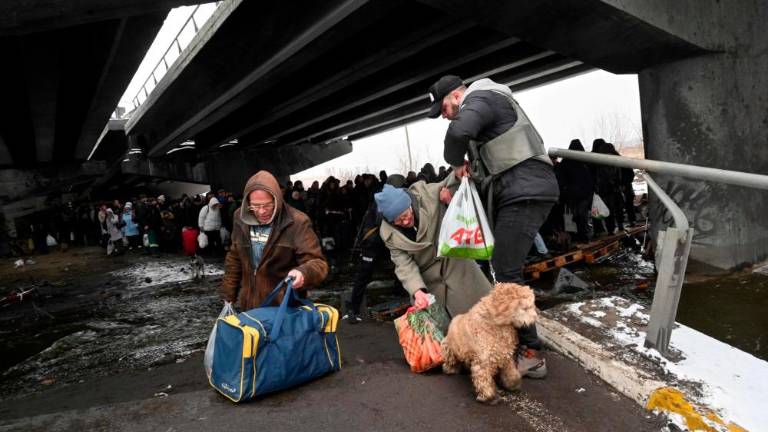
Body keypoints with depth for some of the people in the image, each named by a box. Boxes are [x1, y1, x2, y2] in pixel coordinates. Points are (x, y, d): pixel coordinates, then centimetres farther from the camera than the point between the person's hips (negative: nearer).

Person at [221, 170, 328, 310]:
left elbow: (318, 263, -19)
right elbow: (234, 261, 13)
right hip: (249, 305, 5)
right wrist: (228, 296, 12)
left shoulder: (297, 223, -17)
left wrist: (303, 272, -41)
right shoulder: (241, 219, 1)